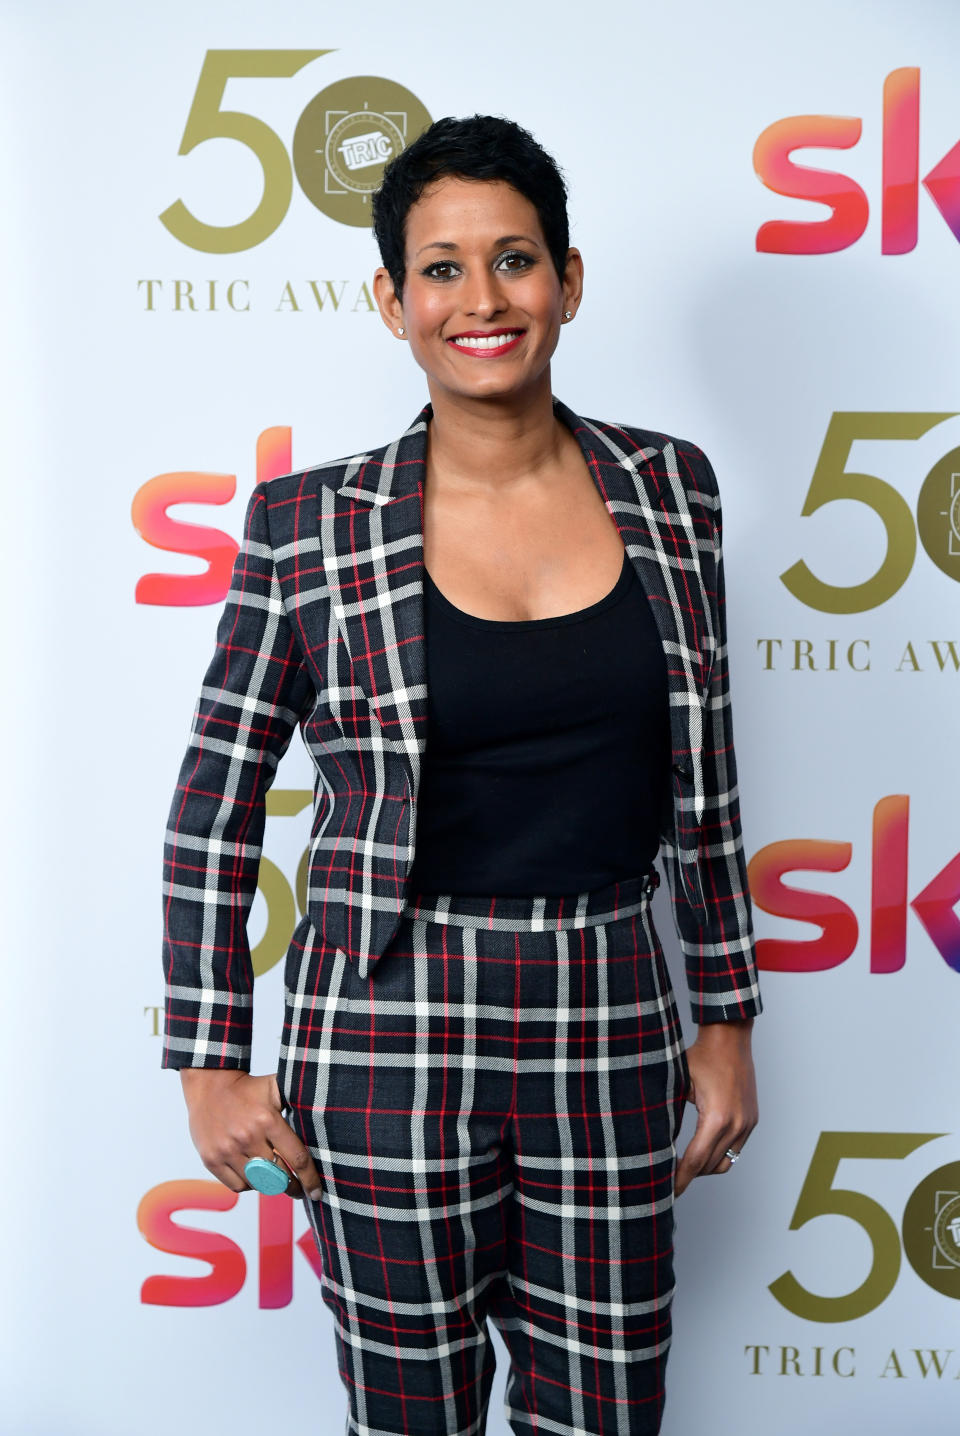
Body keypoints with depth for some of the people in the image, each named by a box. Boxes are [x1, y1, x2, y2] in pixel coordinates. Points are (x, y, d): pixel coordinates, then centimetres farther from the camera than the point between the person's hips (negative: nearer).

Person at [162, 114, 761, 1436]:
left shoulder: (668, 489, 2)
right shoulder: (311, 524, -7)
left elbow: (704, 780, 9)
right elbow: (216, 799, 0)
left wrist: (727, 1015, 10)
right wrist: (210, 1061, -1)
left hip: (611, 1032, 3)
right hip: (391, 1035, -2)